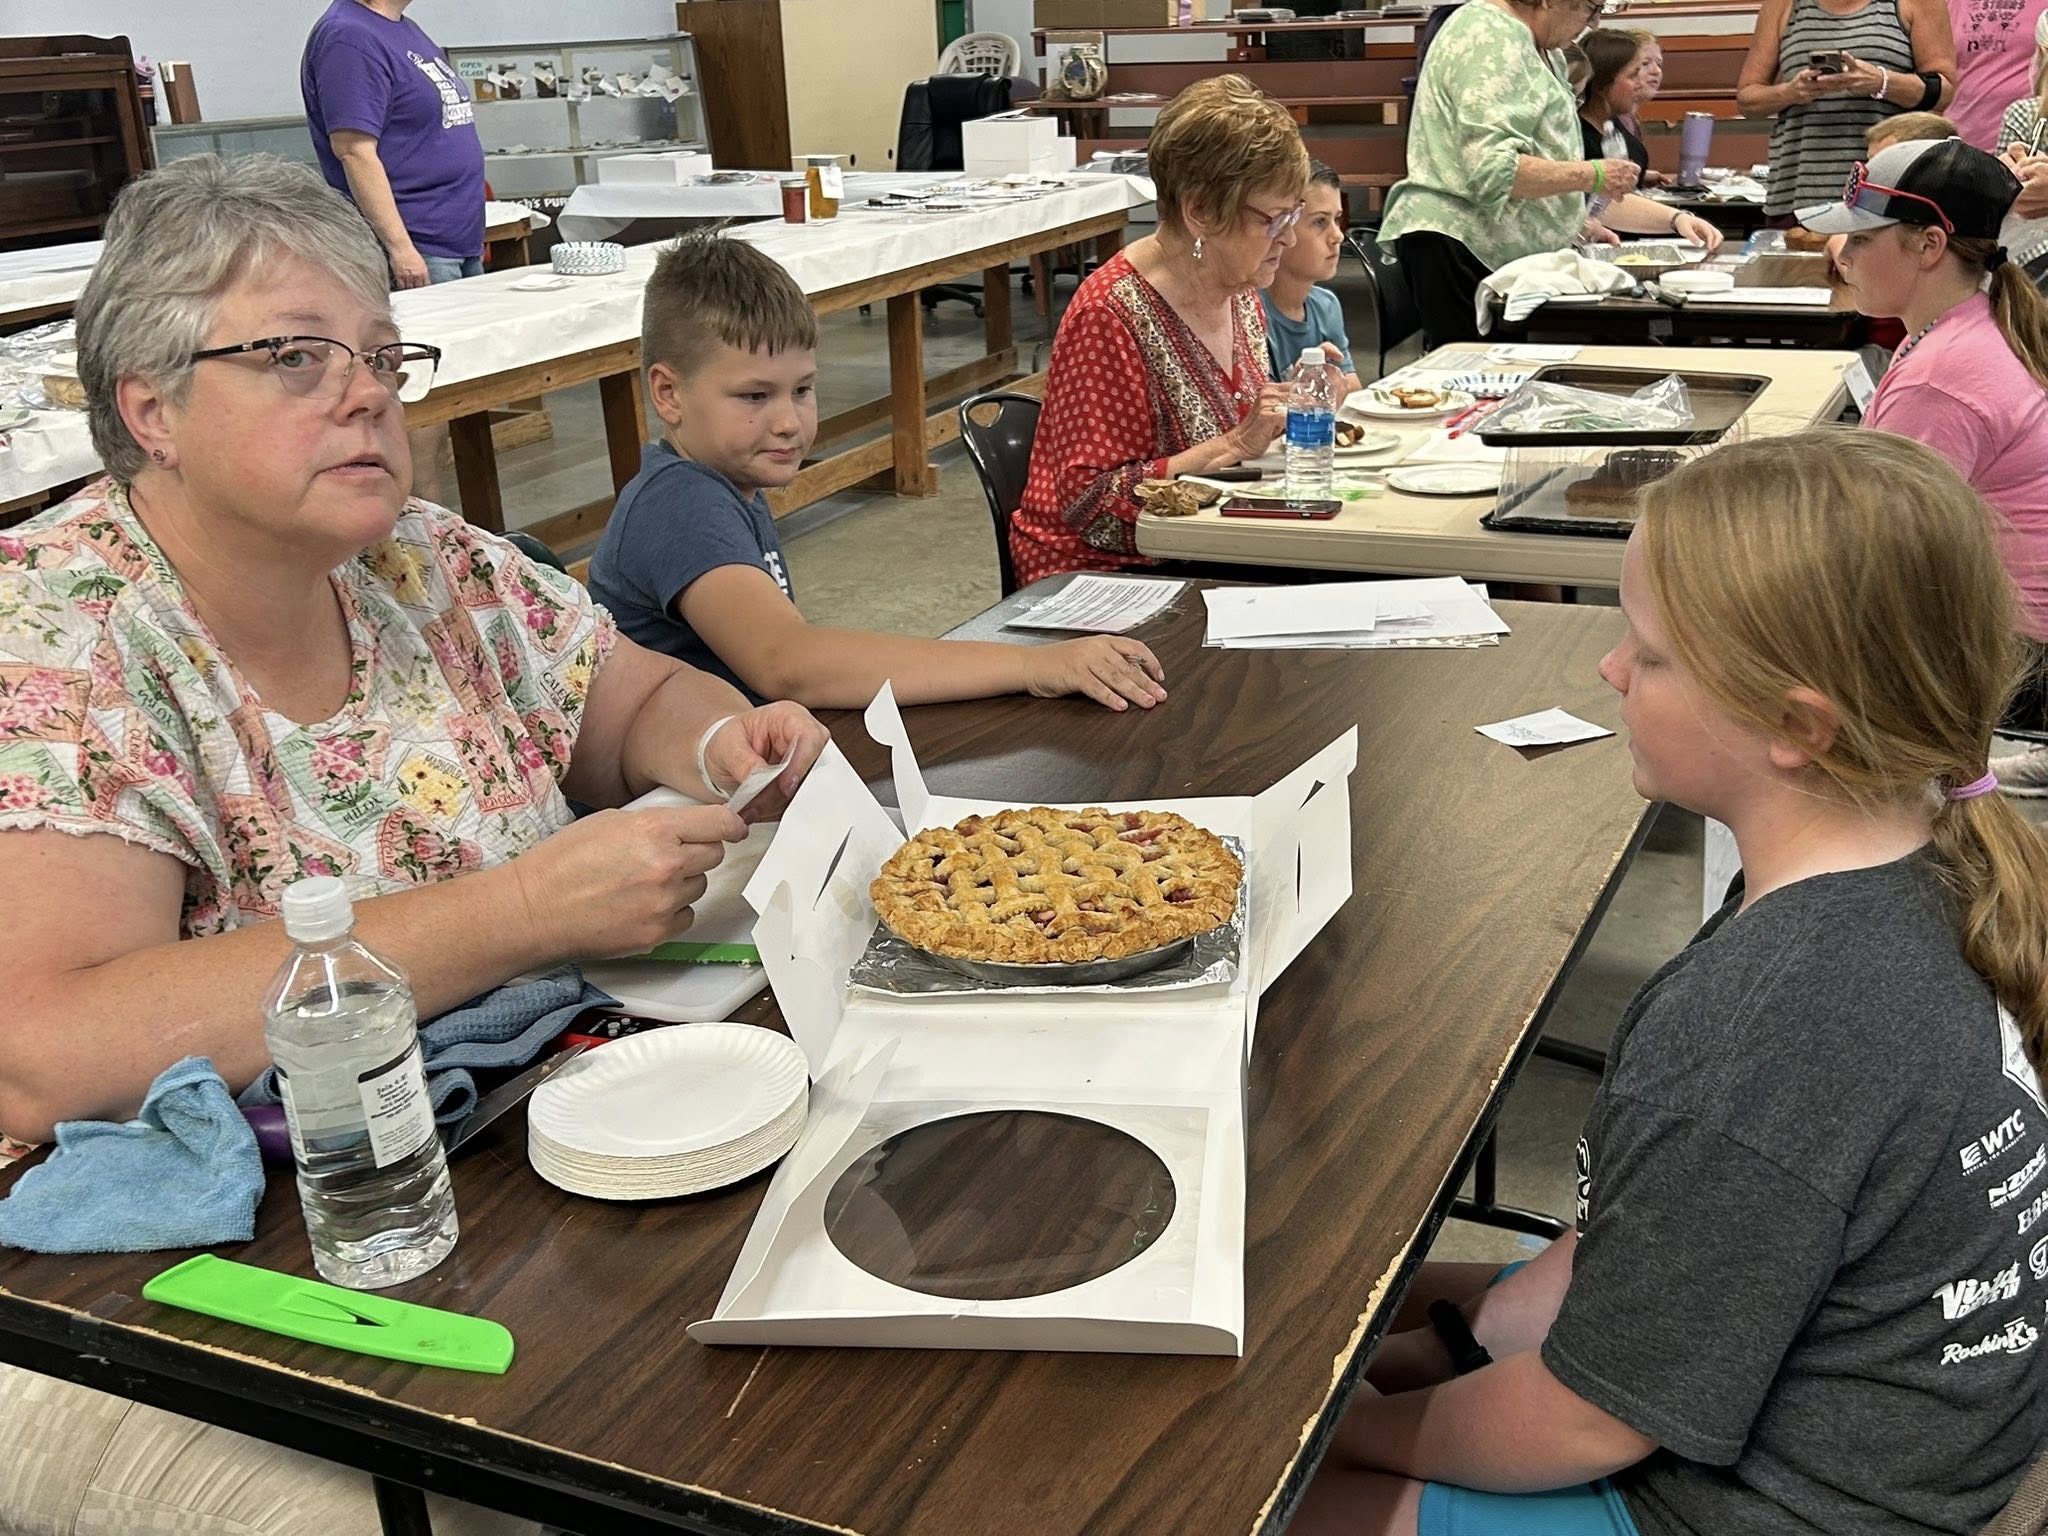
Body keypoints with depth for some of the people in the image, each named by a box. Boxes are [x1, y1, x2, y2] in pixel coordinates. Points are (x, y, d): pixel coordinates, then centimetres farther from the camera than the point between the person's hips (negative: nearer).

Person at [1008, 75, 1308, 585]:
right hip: (1097, 570, -8)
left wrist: (1296, 406, 2)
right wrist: (1233, 445, -22)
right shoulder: (1109, 315, -19)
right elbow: (1089, 505, -21)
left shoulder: (1240, 294, 8)